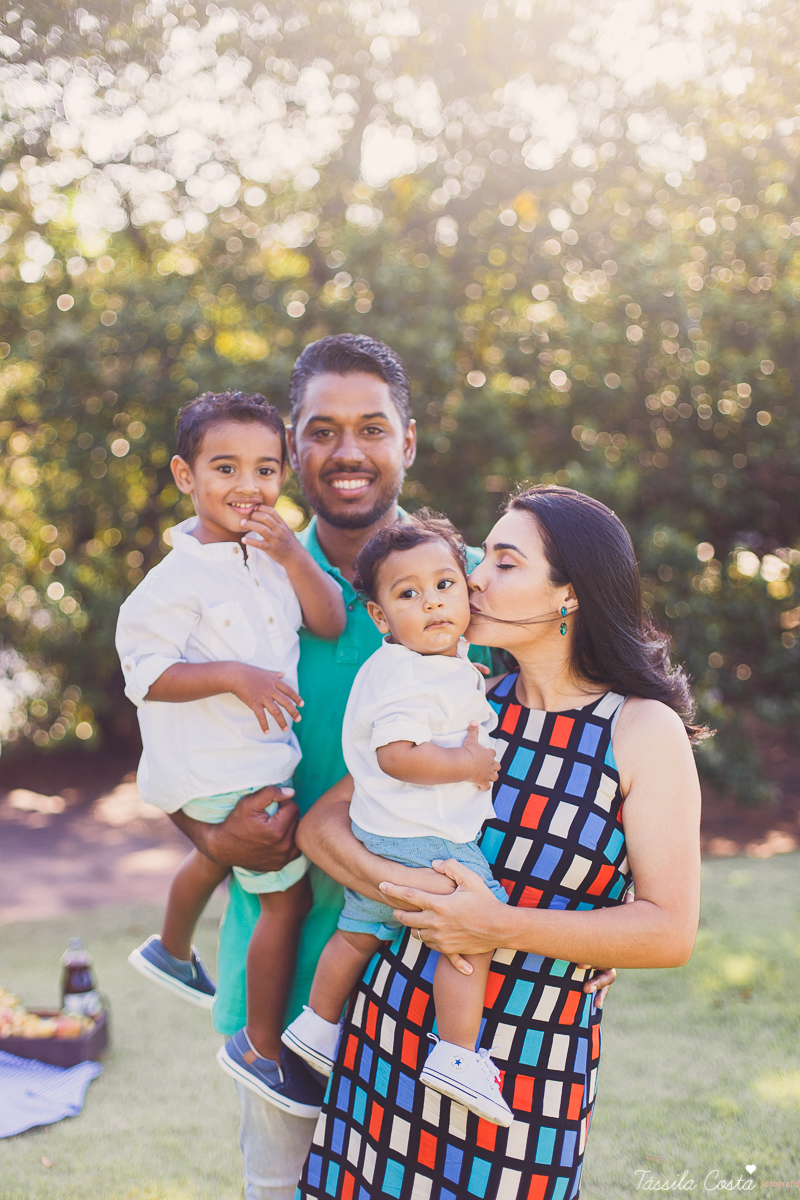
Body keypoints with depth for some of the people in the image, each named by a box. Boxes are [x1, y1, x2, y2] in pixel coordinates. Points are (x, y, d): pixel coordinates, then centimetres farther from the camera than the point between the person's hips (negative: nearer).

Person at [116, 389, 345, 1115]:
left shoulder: (272, 555, 0)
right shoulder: (182, 576, -21)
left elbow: (330, 622, -7)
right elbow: (145, 673, -22)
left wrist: (292, 556, -20)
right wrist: (234, 675, -31)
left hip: (265, 752, 9)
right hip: (227, 772, -9)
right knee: (288, 895, -1)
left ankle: (173, 952, 62)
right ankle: (263, 1048, 17)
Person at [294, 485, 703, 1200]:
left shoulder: (646, 731, -7)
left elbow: (670, 932, -13)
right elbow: (320, 824, 2)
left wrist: (501, 927, -21)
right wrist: (400, 887, -17)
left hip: (536, 1065, -3)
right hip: (395, 1027, 3)